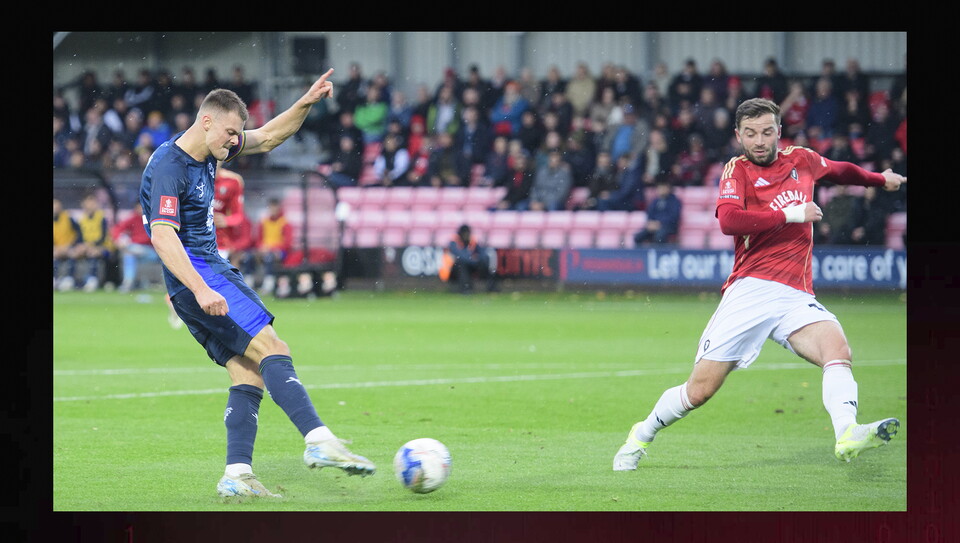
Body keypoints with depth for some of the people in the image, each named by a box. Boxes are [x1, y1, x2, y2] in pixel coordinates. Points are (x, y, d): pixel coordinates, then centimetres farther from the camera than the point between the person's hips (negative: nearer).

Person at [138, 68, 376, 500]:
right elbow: (163, 236, -26)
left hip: (213, 271, 10)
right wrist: (201, 290, -35)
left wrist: (306, 103, 7)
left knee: (249, 374, 3)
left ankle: (237, 476, -1)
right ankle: (319, 440, -27)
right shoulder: (168, 168, -16)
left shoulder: (208, 152, 12)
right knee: (273, 350, -19)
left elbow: (267, 138, 22)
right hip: (196, 274, -10)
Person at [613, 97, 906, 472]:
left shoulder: (802, 160, 16)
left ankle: (847, 435, -47)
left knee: (837, 349, -28)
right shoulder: (737, 170, 2)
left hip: (796, 297, 3)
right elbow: (728, 220, -18)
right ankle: (642, 435, 21)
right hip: (750, 290, -3)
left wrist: (880, 180, 53)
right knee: (700, 389, -4)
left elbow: (841, 170, 39)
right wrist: (791, 215, -13)